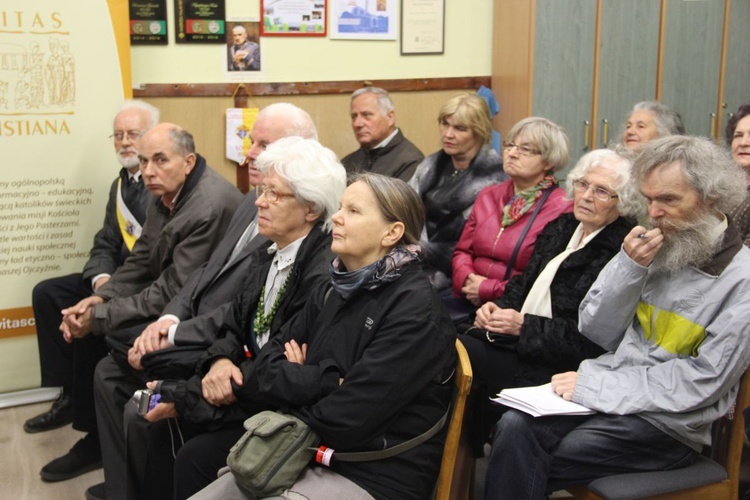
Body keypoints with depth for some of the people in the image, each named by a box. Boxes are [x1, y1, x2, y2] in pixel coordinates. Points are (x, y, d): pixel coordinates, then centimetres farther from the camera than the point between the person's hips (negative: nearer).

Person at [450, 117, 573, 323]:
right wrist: (467, 280, -7)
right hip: (471, 300, 6)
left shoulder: (562, 210, -7)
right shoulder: (488, 196, 15)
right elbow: (463, 250, 16)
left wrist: (490, 290, -13)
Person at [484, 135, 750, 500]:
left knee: (523, 465, -20)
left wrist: (595, 385, -16)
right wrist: (628, 267, -10)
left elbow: (701, 384, -15)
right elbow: (596, 333, 6)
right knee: (515, 426, -22)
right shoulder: (651, 248, 6)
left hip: (667, 422, -5)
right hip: (606, 385, 5)